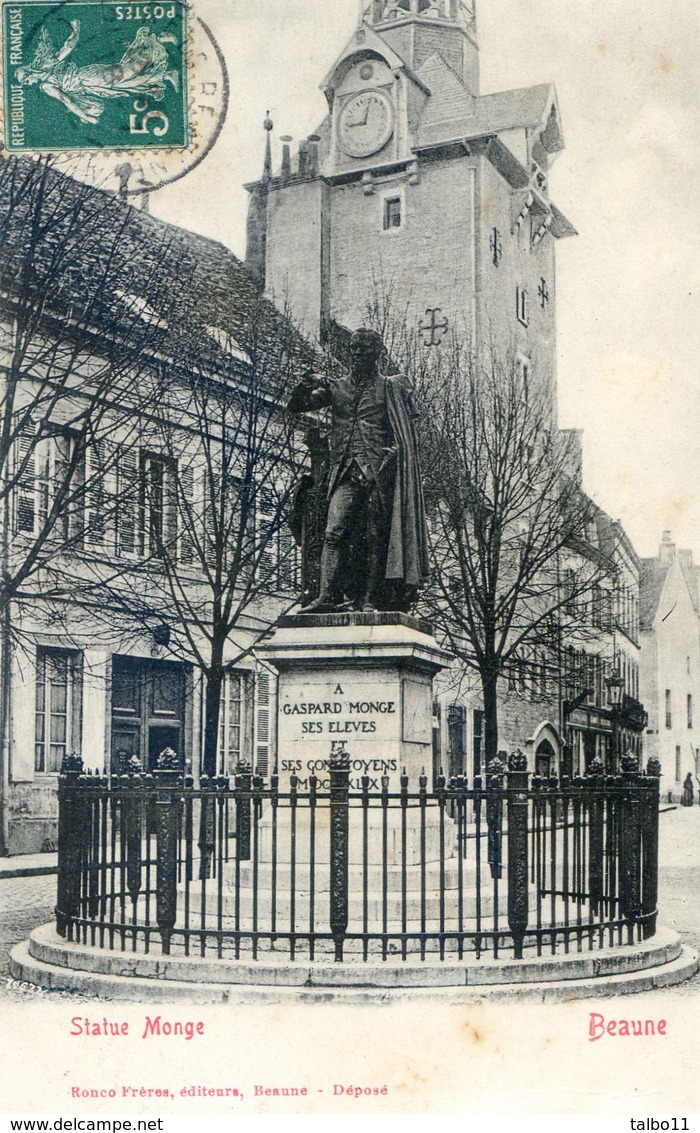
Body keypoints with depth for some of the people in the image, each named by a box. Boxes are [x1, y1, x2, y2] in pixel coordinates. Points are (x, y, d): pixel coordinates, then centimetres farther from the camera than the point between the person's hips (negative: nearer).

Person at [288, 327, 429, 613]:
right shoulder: (337, 388, 18)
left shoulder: (390, 388, 11)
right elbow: (295, 406, 15)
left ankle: (369, 599, -5)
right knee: (334, 531, -11)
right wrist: (306, 387, -6)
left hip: (378, 471, -2)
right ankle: (327, 596, -16)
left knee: (375, 536, -5)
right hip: (345, 472, 2)